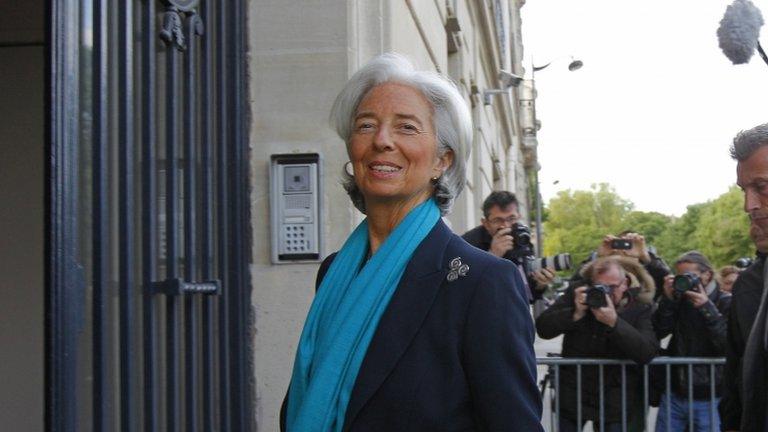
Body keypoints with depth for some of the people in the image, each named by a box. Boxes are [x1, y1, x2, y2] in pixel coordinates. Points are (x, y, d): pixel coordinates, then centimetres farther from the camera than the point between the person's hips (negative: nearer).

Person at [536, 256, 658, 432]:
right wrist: (576, 313, -21)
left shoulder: (639, 306, -7)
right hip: (571, 395, 1)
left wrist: (614, 322, -29)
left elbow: (648, 352, -19)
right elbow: (542, 328, -6)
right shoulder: (576, 294, -1)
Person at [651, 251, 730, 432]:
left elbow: (730, 345, -16)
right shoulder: (678, 300, 8)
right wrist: (667, 300, -12)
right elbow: (656, 333, -2)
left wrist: (707, 308, -20)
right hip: (673, 394, 4)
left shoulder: (726, 304, -3)